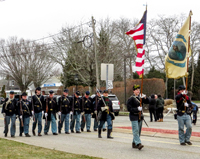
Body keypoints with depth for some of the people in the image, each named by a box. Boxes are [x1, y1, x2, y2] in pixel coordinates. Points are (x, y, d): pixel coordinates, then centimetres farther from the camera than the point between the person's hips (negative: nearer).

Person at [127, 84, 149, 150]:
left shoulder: (140, 97, 11)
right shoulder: (131, 99, -8)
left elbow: (147, 102, 7)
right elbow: (129, 108, -12)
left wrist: (145, 97, -12)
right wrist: (137, 109, -21)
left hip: (140, 116, 7)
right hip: (134, 117, -7)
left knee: (138, 131, 9)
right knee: (136, 130, -12)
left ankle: (134, 143, 18)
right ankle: (138, 143, -19)